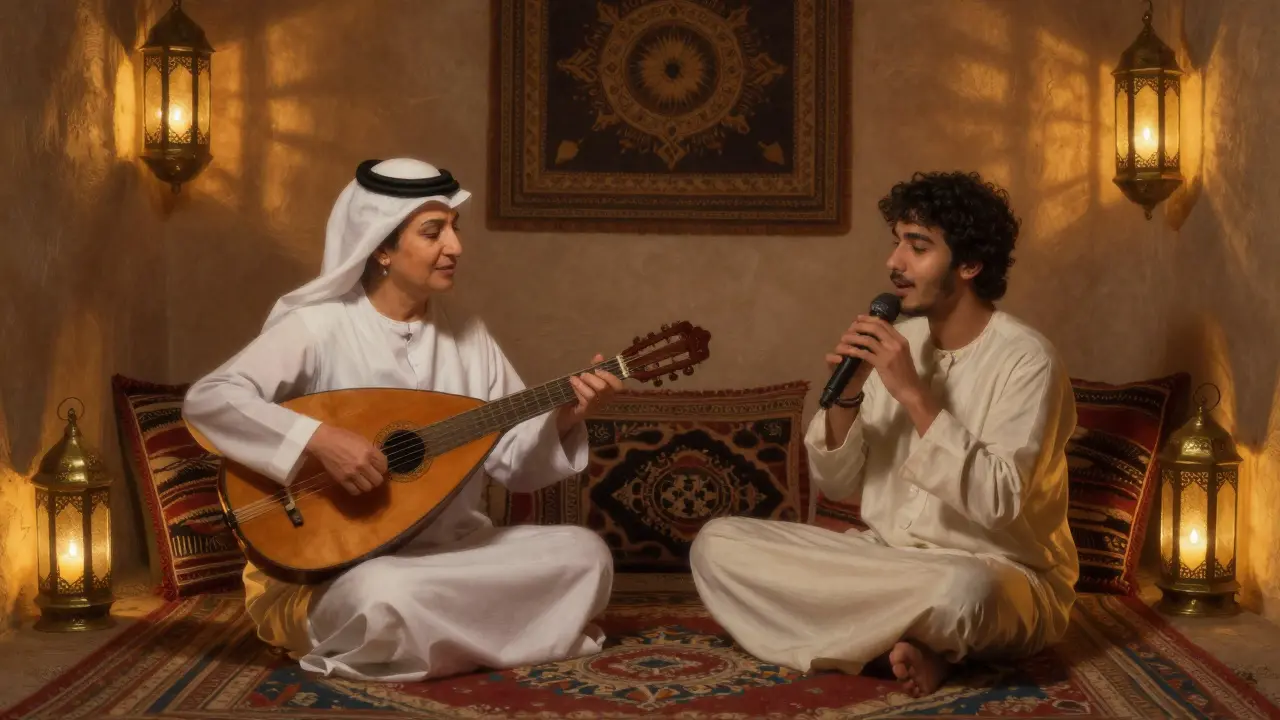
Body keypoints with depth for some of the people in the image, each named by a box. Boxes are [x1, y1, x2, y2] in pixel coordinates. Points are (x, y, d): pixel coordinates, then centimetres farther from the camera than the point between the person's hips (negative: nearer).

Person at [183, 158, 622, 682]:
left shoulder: (468, 337, 6)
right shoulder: (319, 326, -10)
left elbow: (514, 463, 7)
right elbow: (205, 400, -20)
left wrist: (565, 419, -13)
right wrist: (318, 438, -30)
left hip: (449, 548, 6)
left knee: (585, 553, -12)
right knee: (384, 597, -39)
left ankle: (435, 634, -2)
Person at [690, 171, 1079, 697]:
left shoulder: (1025, 359, -13)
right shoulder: (898, 342, 6)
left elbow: (997, 502, -25)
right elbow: (838, 485, 6)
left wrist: (913, 394, -26)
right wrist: (846, 397, -12)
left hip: (997, 576, -7)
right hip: (887, 558, 7)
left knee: (961, 590, -43)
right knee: (717, 543, -8)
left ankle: (879, 646, -10)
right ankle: (899, 643, -17)